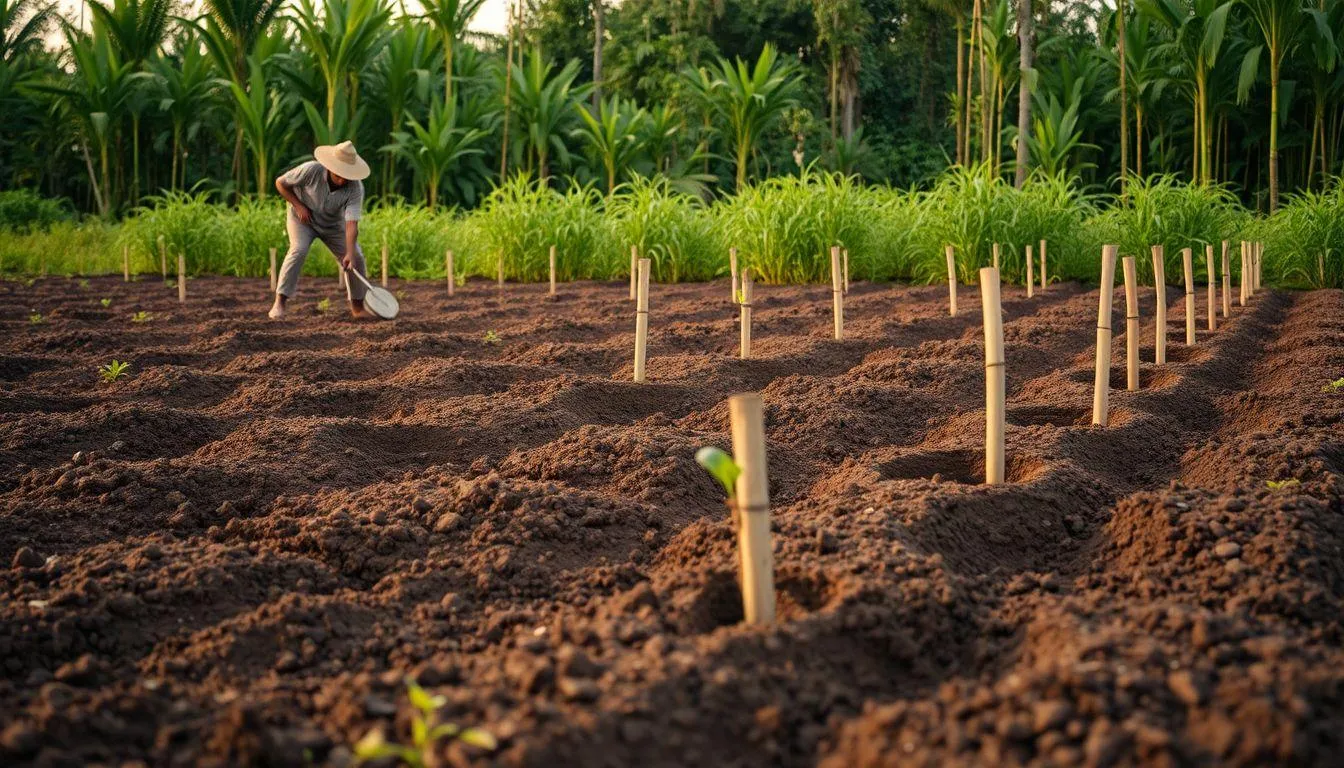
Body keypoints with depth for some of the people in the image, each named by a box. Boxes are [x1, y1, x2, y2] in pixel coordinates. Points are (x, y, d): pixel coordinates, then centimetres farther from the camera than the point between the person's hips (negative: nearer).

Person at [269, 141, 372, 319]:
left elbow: (351, 225, -36)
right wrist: (298, 206, -23)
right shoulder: (311, 170, -33)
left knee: (357, 258, -6)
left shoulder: (356, 188, -29)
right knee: (298, 250, -27)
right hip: (302, 217, -2)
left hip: (333, 224, 3)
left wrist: (350, 254, -46)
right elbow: (280, 183, -17)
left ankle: (357, 307, 12)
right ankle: (279, 303, -26)